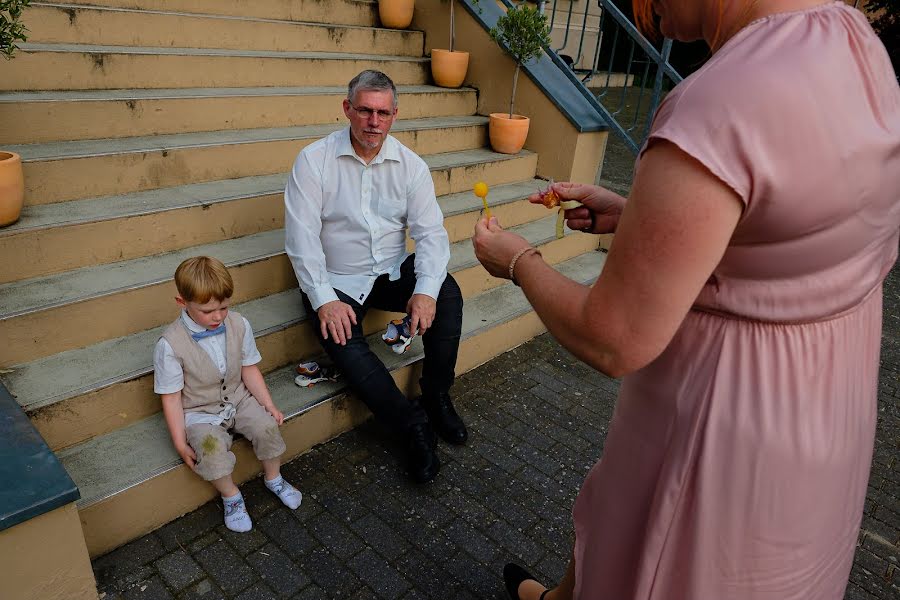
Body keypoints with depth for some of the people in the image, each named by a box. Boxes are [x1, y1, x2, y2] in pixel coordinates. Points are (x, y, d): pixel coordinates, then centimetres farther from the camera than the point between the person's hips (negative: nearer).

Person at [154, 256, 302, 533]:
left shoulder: (239, 325, -9)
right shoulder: (170, 344, -20)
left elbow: (249, 369, 2)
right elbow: (171, 397, -13)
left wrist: (269, 405, -4)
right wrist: (180, 443, -14)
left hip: (238, 399, 4)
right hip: (199, 412, -3)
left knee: (267, 426, -21)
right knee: (211, 447, -32)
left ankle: (274, 478, 11)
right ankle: (231, 495, -1)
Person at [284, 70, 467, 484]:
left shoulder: (410, 165, 0)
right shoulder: (314, 161, -8)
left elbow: (430, 231, -6)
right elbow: (302, 236, -12)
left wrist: (426, 290, -23)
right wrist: (324, 299, -22)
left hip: (393, 271, 3)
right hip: (338, 282, -2)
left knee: (448, 294, -24)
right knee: (345, 349, -28)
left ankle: (437, 398, -4)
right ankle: (414, 425, -8)